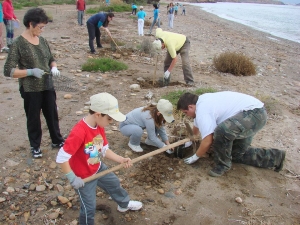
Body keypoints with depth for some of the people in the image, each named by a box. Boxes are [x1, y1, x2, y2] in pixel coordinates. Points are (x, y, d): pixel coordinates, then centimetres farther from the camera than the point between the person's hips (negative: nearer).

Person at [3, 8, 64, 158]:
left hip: (47, 86, 5)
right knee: (33, 118, 11)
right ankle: (35, 146, 31)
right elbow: (8, 71, -16)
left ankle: (57, 141, 36)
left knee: (52, 114, 17)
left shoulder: (42, 40, 3)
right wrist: (31, 72, -25)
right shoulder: (18, 44, -14)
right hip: (30, 90, -5)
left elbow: (51, 59, 16)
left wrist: (54, 68, -6)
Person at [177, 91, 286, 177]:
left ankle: (222, 165, -10)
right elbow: (197, 125, 28)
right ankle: (275, 156, 24)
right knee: (237, 153, 16)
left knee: (222, 130, -34)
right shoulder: (202, 101, 9)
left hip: (254, 113, -11)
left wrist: (195, 157, -4)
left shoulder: (202, 111, -21)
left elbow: (207, 141, -22)